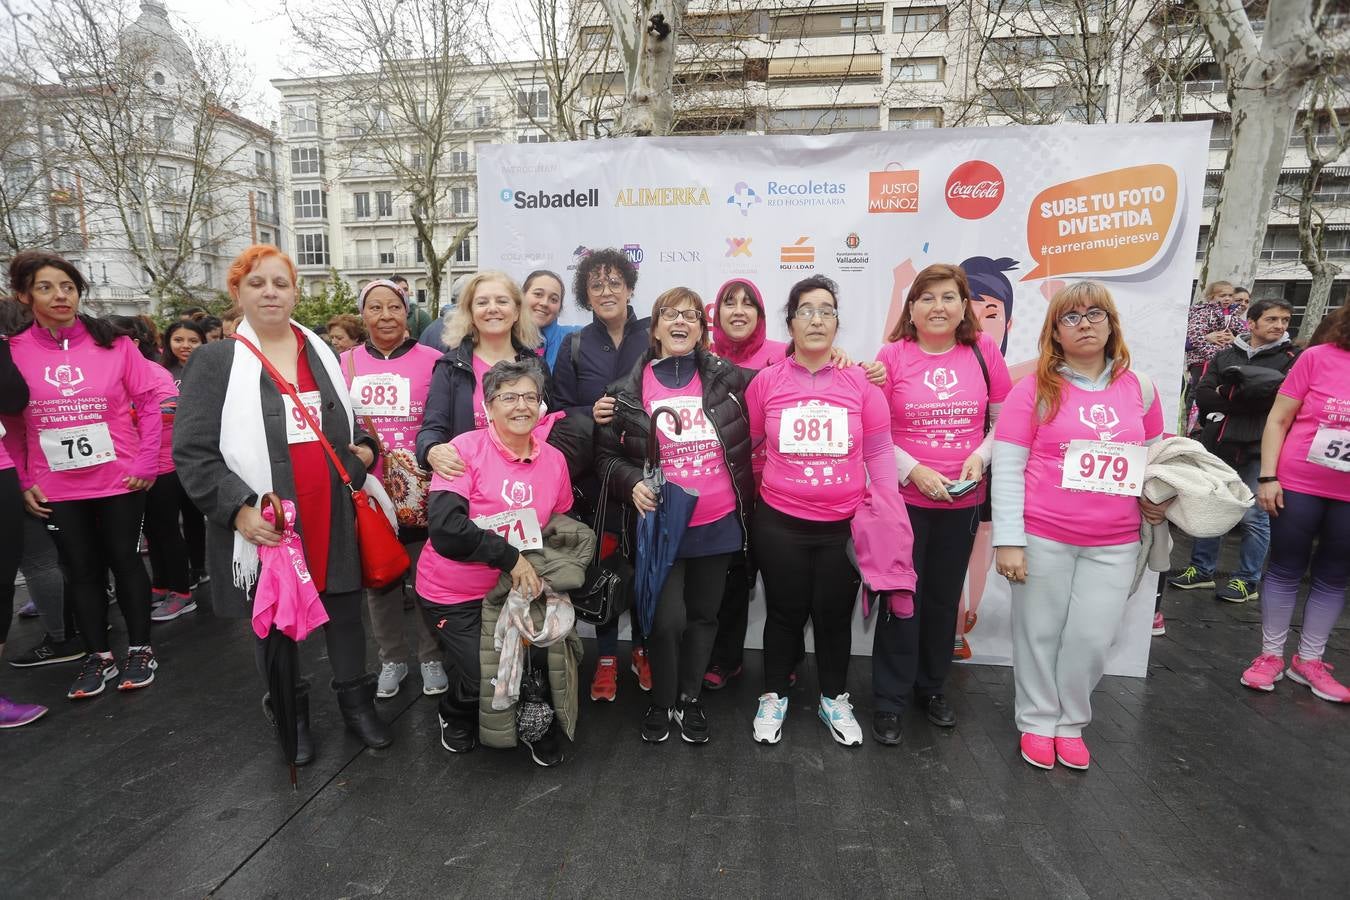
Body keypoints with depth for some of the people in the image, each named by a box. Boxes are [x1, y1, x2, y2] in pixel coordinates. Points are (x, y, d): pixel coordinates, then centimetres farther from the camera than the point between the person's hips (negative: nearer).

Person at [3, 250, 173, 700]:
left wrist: (146, 462, -9)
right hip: (57, 487, 2)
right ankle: (98, 657, 25)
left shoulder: (112, 342, -5)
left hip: (119, 478, -2)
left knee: (124, 562, 8)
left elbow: (153, 400, -4)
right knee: (81, 570, 11)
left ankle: (140, 649, 21)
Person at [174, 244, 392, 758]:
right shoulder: (214, 362, -3)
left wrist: (365, 448, 2)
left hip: (334, 517, 3)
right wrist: (237, 509, -19)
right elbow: (192, 452, -8)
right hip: (265, 525, -3)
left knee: (344, 611, 12)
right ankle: (291, 716, 33)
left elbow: (348, 423, 24)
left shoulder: (322, 354, 12)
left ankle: (356, 703, 31)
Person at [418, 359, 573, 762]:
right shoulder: (466, 449, -16)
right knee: (481, 676, -11)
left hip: (517, 588, 4)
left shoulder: (554, 459, -1)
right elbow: (445, 528, -25)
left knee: (546, 658, -8)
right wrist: (510, 556, -23)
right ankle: (455, 714, 27)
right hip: (453, 592, -4)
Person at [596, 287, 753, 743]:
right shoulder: (630, 391, -2)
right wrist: (632, 482, -13)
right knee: (667, 619, -3)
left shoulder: (727, 378, 0)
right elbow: (607, 455, 4)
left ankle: (690, 698, 36)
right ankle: (661, 701, 25)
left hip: (718, 524, 2)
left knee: (704, 615, 14)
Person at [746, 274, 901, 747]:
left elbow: (879, 452, 1)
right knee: (785, 614, 13)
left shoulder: (860, 381, -4)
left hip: (844, 526, 1)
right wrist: (769, 489, 7)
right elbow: (750, 448, 7)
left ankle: (834, 700, 38)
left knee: (834, 616, 15)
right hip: (779, 525, 0)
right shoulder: (766, 381, -4)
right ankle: (773, 698, 35)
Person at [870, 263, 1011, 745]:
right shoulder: (892, 355, -6)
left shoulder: (983, 351, 0)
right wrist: (914, 471, -15)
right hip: (904, 499, -3)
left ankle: (931, 685, 36)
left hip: (962, 501, 3)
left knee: (944, 597, 16)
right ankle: (889, 701, 19)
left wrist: (980, 457, -10)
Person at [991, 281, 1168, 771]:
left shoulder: (1139, 389, 6)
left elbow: (1154, 455, 20)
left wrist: (1156, 497, 0)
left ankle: (1071, 722, 32)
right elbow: (1007, 468, -9)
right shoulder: (1034, 389, -6)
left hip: (1113, 544, 3)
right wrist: (1008, 540, -13)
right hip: (1043, 538, -3)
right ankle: (1037, 721, 29)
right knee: (1040, 633, 8)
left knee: (1093, 638, 9)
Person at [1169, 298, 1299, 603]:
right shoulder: (1225, 355, 10)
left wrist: (1226, 396, -16)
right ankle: (1201, 570, 24)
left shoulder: (1293, 358, 1)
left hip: (1258, 450, -3)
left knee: (1253, 517, 3)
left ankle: (1247, 581, 16)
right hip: (1218, 445, 4)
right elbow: (1202, 396, -2)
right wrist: (1254, 399, -15)